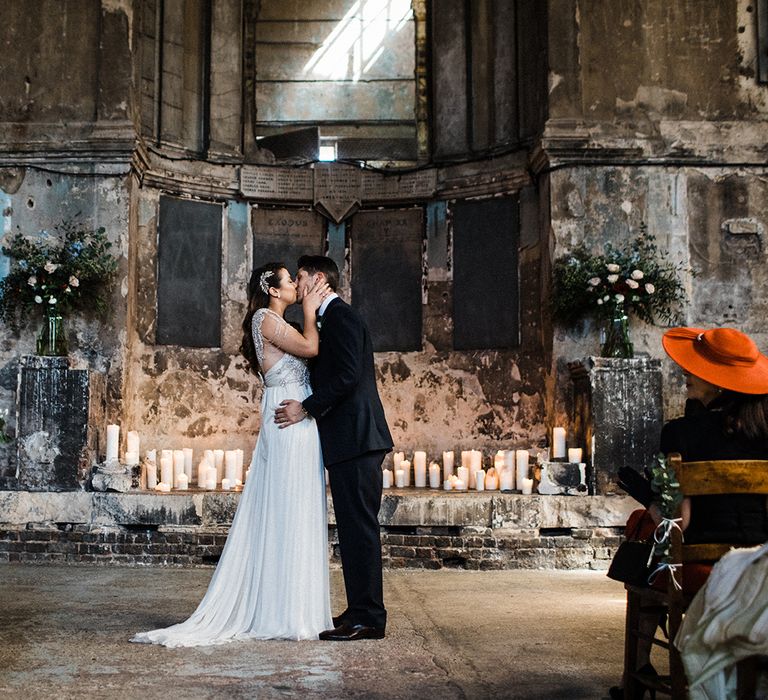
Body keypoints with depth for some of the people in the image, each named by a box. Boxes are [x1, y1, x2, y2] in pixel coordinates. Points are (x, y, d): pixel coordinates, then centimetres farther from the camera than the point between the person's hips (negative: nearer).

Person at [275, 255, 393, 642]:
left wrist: (306, 408, -14)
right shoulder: (334, 317, 22)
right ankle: (361, 611, 18)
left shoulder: (340, 316, -9)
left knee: (359, 527, -7)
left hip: (354, 437, -10)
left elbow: (348, 375, -19)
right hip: (351, 440, 10)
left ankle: (367, 617, -3)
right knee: (355, 528, 12)